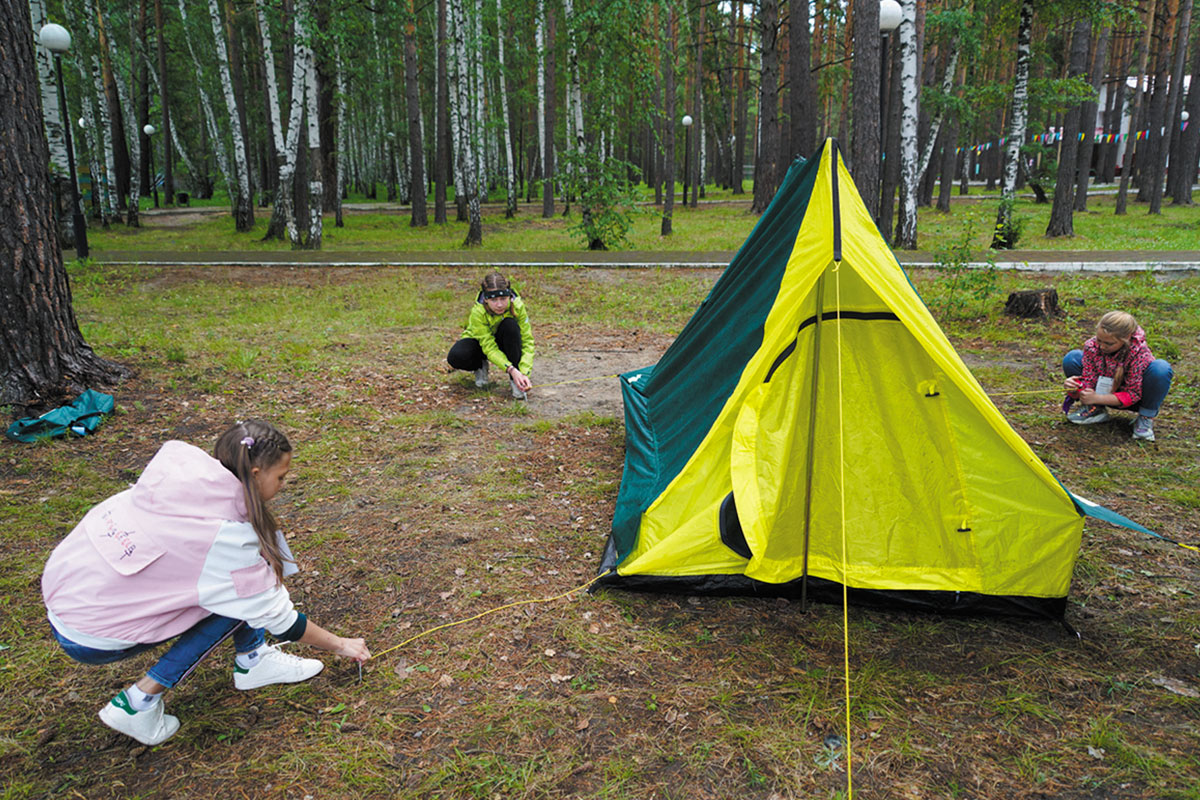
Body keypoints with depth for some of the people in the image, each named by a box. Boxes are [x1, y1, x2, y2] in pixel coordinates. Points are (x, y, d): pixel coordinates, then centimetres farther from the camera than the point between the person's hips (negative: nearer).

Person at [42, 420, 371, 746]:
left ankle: (252, 659, 15)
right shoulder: (227, 536, -24)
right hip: (87, 637, -7)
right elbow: (279, 618, -12)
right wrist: (341, 645, 3)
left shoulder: (180, 459, -11)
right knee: (237, 599, -6)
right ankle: (139, 703, -2)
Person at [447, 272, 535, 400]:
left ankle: (515, 380, -22)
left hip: (504, 343, 1)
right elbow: (489, 348, -32)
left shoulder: (517, 306, -28)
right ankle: (481, 366, 4)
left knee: (510, 325, -34)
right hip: (480, 341, -1)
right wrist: (511, 369, -46)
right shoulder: (478, 312, -32)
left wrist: (524, 373, -38)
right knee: (456, 357, -33)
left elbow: (527, 341, -25)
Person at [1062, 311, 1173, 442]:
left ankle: (1146, 417, -10)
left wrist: (1097, 398, -38)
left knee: (1160, 368, -34)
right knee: (1072, 358, -16)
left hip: (1136, 399, -3)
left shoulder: (1140, 352, -28)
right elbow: (1088, 381, -15)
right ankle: (1095, 410, 1)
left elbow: (1133, 395, -26)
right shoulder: (1092, 347, -19)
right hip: (1107, 394, 3)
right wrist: (1074, 388, -39)